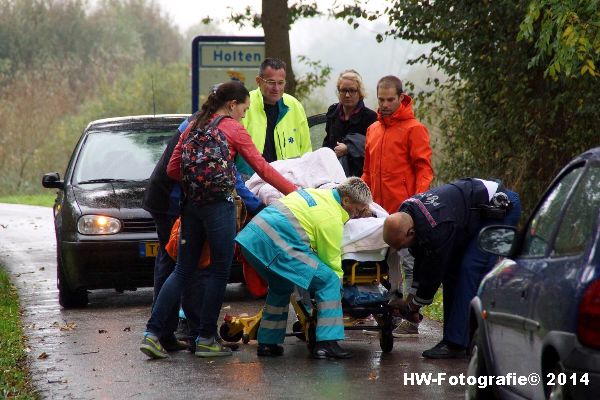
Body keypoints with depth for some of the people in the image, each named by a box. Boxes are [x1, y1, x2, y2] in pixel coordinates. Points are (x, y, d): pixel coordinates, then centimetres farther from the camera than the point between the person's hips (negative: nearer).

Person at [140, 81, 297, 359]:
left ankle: (152, 333, 2)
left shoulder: (194, 127, 15)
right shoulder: (233, 129, -2)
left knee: (183, 270, 10)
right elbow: (263, 169, -5)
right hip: (218, 204, -6)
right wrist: (295, 192, -1)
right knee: (219, 271, 4)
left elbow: (173, 169, 14)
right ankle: (206, 338, 6)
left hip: (191, 202, 6)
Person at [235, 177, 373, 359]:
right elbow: (332, 261, 0)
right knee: (329, 282, -6)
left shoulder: (316, 193, 20)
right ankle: (327, 343, -9)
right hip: (275, 246, -10)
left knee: (281, 288, 30)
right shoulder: (332, 219, -5)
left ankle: (267, 343, 31)